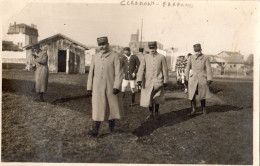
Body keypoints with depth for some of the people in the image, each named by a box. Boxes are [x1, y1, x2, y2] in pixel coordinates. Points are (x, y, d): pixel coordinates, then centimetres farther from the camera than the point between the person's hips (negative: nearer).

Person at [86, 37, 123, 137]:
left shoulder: (114, 56, -1)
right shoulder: (95, 57, 10)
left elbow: (118, 72, -6)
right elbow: (91, 73, 13)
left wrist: (117, 86, -14)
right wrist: (89, 87, 10)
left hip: (110, 86, -2)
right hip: (98, 87, 2)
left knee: (112, 106, 8)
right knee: (97, 107, -3)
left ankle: (111, 124, 32)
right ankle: (96, 129, 1)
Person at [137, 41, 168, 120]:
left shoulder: (161, 57, 2)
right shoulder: (145, 57, 6)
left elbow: (165, 70, 5)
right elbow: (141, 68, 1)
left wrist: (165, 81, 4)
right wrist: (139, 79, -11)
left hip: (158, 81, -2)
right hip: (148, 81, 2)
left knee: (157, 98, -1)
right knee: (148, 98, 4)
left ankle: (156, 112, 21)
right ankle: (151, 113, 18)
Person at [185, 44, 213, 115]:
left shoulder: (205, 58, 4)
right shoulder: (190, 58, 7)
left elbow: (208, 69, 2)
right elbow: (187, 68, 9)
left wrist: (209, 79, -5)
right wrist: (186, 79, 7)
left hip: (202, 79, 0)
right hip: (193, 79, 1)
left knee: (202, 95, 8)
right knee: (192, 95, -4)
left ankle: (203, 108, 28)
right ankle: (193, 109, 8)